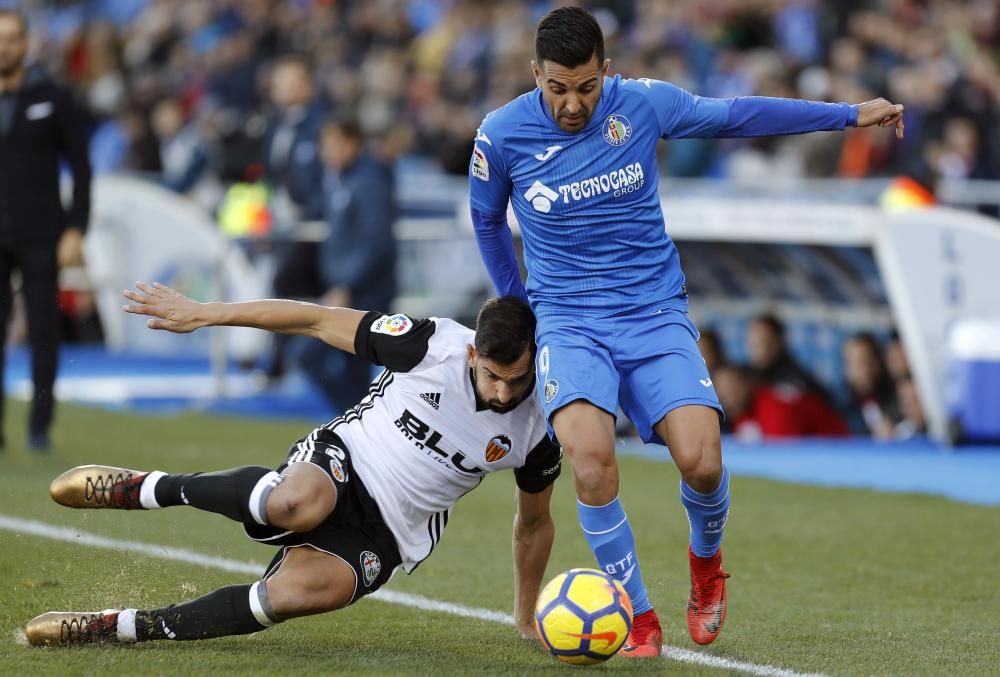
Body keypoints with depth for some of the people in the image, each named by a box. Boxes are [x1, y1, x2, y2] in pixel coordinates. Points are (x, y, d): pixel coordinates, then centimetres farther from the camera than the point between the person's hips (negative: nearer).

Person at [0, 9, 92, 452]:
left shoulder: (52, 99, 2)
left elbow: (80, 166, 3)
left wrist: (76, 229, -6)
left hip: (40, 237, -1)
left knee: (43, 331, 0)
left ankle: (40, 425, 8)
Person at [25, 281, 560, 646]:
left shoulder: (537, 430, -8)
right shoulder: (435, 345, -16)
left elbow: (533, 521, 12)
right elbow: (318, 321, -9)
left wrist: (528, 620, 20)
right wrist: (203, 314, -10)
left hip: (383, 535, 2)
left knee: (299, 590, -32)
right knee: (297, 502, -42)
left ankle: (123, 627, -21)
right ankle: (146, 490, -16)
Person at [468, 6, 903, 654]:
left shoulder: (644, 103, -4)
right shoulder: (501, 137, -6)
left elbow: (736, 114, 11)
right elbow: (488, 222, 15)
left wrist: (852, 114, 15)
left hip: (656, 314, 1)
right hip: (569, 321, -1)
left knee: (701, 459, -20)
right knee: (590, 454, -29)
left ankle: (706, 558, 17)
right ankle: (640, 621, -12)